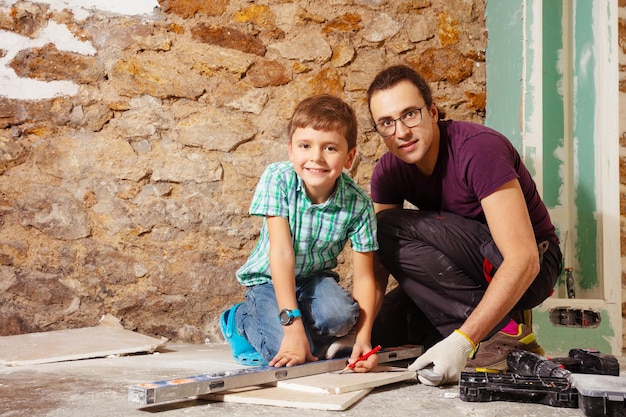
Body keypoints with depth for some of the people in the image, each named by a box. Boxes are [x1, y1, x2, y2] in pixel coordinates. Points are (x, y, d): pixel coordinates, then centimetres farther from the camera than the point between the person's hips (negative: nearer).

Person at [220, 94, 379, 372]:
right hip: (269, 279, -1)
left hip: (316, 278, 1)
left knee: (341, 315, -33)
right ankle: (243, 319, 7)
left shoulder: (358, 204, -18)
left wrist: (363, 337, -29)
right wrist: (292, 325, -35)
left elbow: (364, 277, -14)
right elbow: (281, 251, -28)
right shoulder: (278, 178, -23)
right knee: (290, 356, -25)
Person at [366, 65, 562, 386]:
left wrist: (462, 340, -41)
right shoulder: (388, 171, -5)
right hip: (472, 274, 7)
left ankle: (502, 334, -20)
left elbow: (523, 261, -33)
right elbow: (378, 260, -7)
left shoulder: (478, 148, -26)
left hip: (530, 269, -7)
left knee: (393, 225, -24)